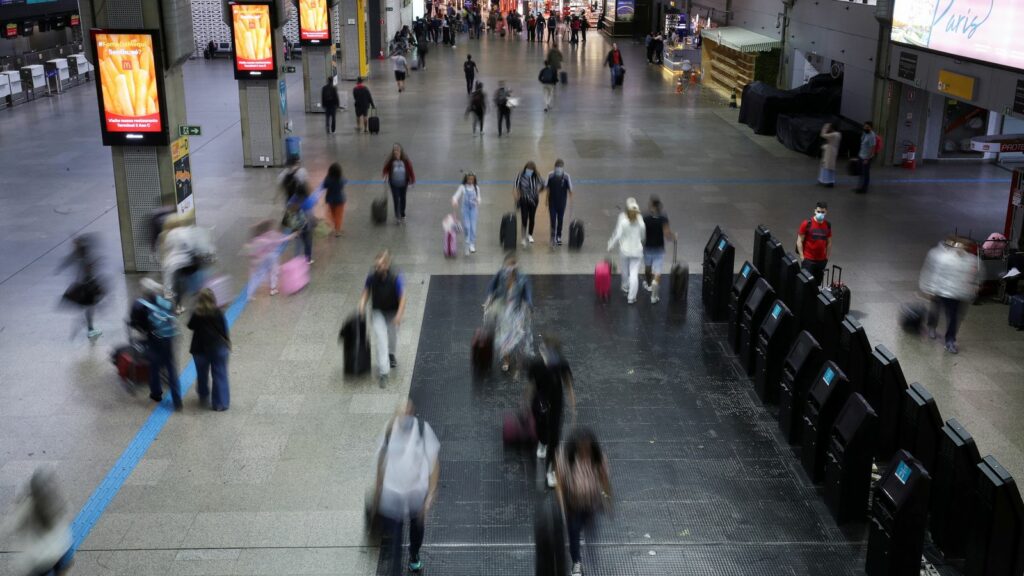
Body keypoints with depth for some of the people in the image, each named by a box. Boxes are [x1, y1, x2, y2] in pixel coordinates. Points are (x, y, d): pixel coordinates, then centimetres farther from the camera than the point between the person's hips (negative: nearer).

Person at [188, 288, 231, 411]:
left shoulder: (197, 314, -12)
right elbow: (224, 329, -5)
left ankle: (204, 398, 36)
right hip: (218, 347, -1)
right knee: (219, 375, 6)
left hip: (200, 349, 1)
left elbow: (190, 326, 4)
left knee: (202, 374, 20)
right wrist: (227, 343, 8)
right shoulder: (218, 313, -12)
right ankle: (220, 403, 7)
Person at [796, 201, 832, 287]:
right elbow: (799, 241, -7)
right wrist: (802, 257, -11)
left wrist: (827, 258, 11)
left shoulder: (828, 225, 3)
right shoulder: (807, 224, -10)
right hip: (808, 260, -4)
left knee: (817, 283, 11)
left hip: (821, 260, 4)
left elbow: (829, 243, 12)